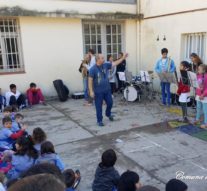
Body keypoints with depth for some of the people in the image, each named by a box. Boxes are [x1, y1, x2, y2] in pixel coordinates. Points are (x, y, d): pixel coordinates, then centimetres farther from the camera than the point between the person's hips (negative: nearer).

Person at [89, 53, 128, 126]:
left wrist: (123, 58, -1)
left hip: (107, 89, 6)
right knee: (99, 106, 4)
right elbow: (90, 81, -14)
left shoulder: (106, 65, 0)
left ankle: (108, 114, 44)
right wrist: (91, 91, -18)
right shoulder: (93, 69, -15)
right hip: (98, 91, -5)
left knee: (110, 103, 16)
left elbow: (115, 63, 6)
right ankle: (99, 121, 19)